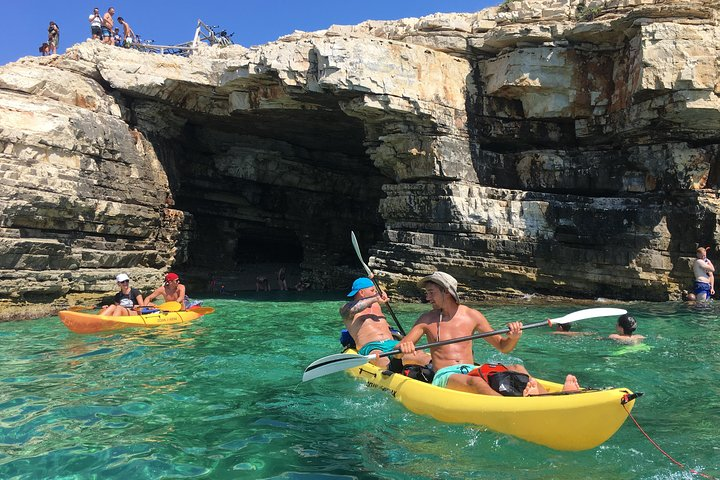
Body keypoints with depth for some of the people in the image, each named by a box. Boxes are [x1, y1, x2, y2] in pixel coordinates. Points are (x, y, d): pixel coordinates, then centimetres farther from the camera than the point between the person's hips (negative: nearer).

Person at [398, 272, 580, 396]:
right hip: (445, 376, -3)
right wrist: (403, 347, -25)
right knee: (475, 382, -36)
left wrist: (513, 338, -10)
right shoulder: (427, 320, 9)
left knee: (517, 369, -20)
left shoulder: (472, 315, 12)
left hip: (472, 371, 4)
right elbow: (398, 350, 1)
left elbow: (503, 347, 14)